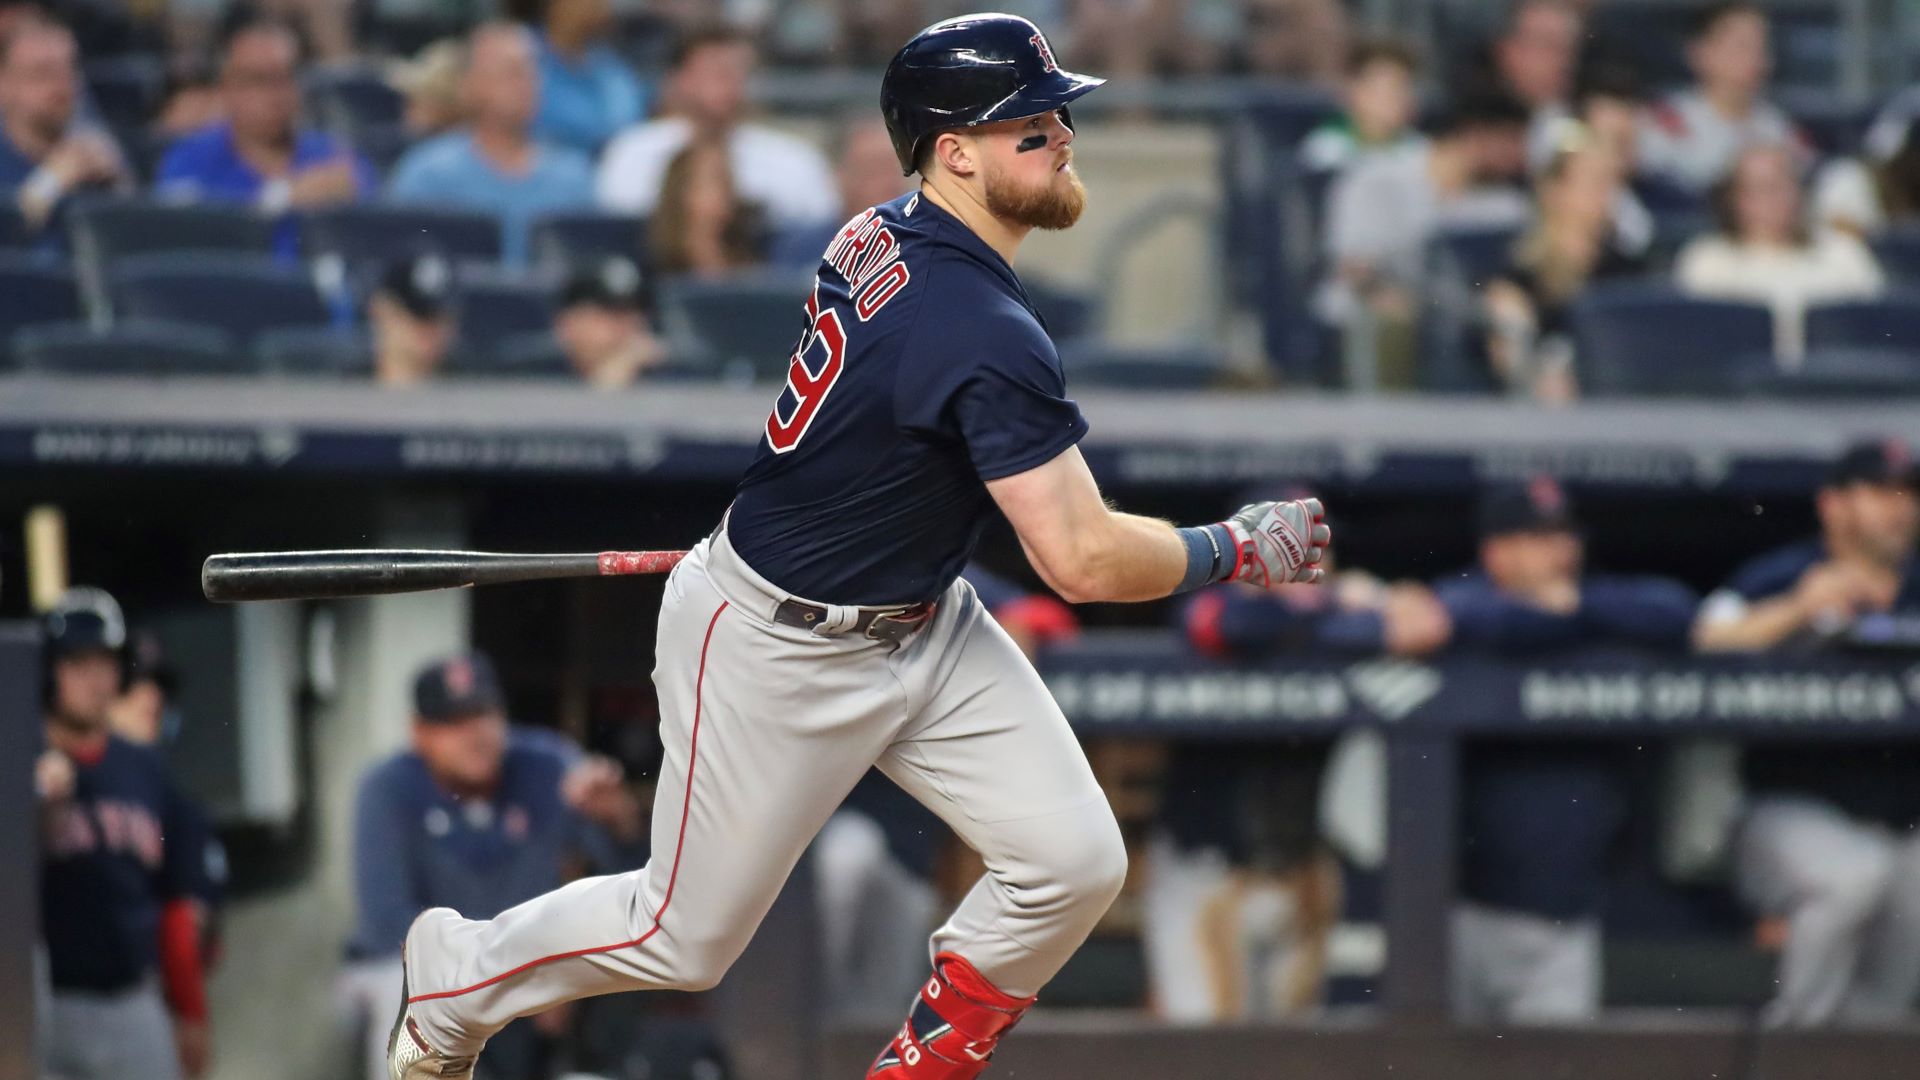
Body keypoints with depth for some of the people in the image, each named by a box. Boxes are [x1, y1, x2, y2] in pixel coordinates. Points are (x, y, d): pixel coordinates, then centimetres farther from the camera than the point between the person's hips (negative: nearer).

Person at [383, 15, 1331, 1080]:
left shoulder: (881, 232, -4)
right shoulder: (987, 338, -32)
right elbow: (1084, 561, -31)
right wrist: (1240, 550, -18)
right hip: (781, 654, -9)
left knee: (1075, 862, -4)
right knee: (683, 938, 9)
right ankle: (459, 974, 35)